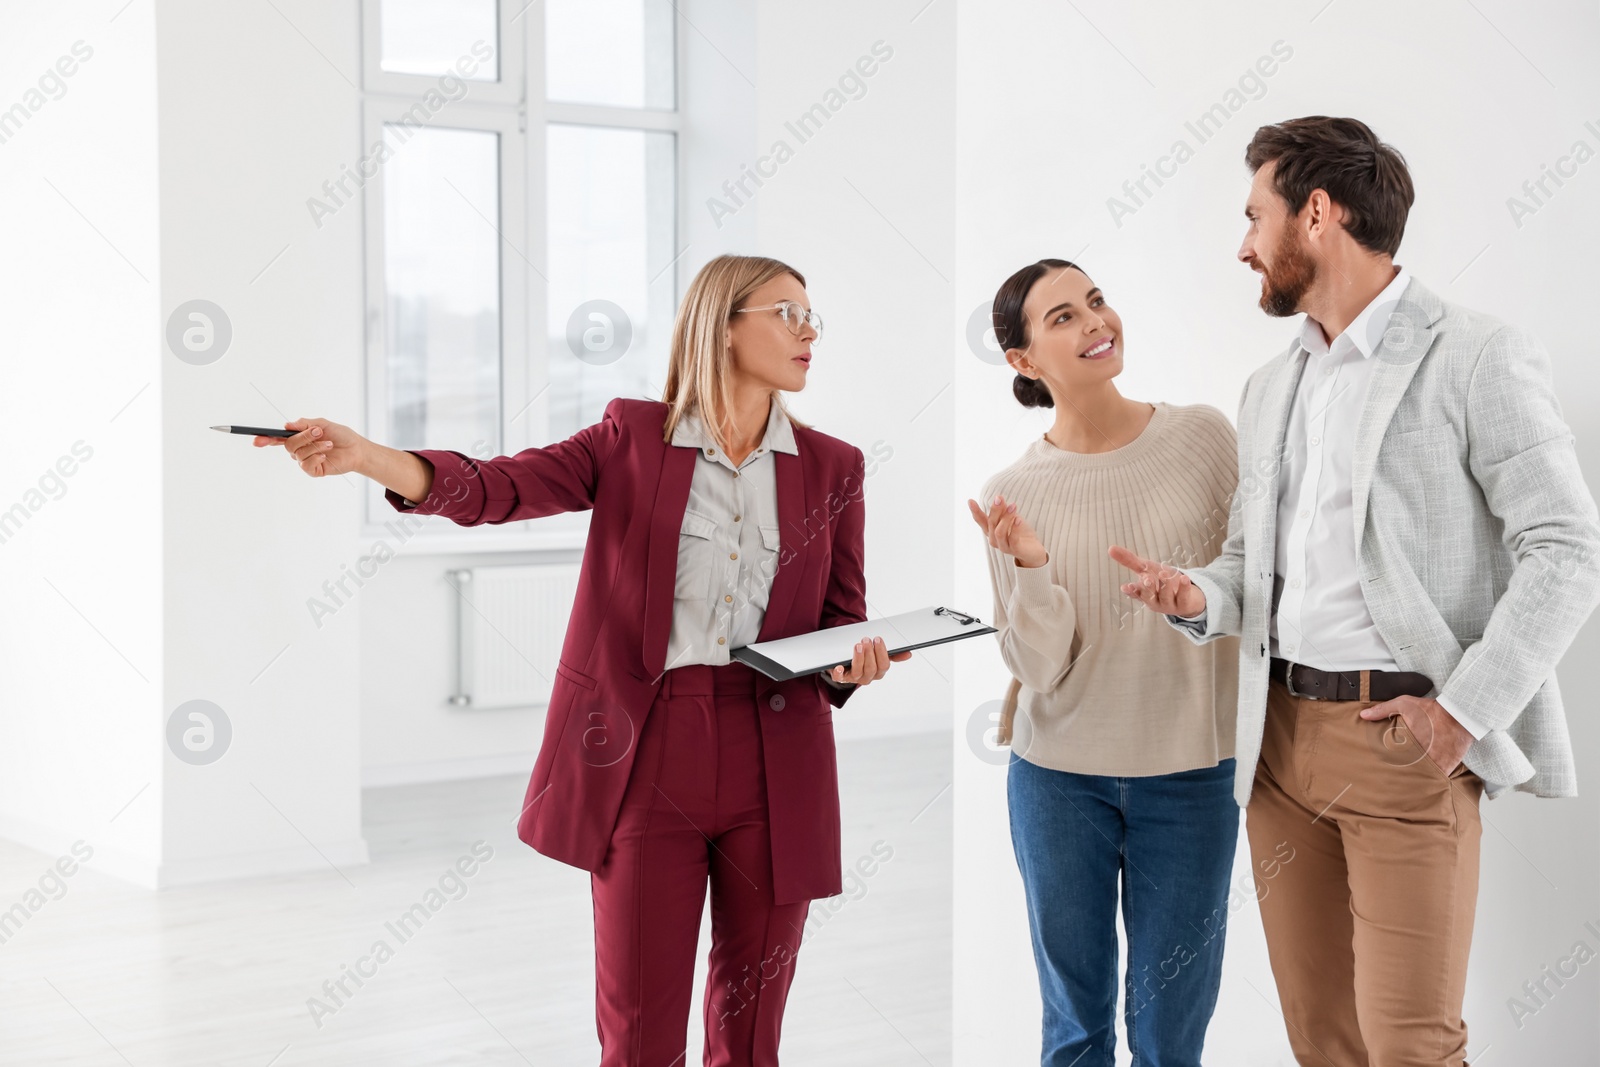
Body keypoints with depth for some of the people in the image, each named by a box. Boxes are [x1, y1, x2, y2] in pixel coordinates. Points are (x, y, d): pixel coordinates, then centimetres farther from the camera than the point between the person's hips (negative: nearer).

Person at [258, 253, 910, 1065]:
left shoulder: (831, 467, 9)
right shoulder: (634, 437, 3)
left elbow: (844, 615, 12)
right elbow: (500, 487, -9)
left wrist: (855, 663, -12)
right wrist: (366, 456, -26)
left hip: (776, 763, 2)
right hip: (647, 755, -2)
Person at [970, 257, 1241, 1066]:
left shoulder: (1203, 436, -6)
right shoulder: (1014, 494, -7)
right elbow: (1041, 669, -11)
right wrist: (1032, 569, -27)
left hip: (1191, 773, 0)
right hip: (1058, 778, 0)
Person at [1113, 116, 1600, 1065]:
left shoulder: (1478, 357, -5)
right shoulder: (1271, 388, 18)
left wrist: (1465, 710, -16)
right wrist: (1199, 597, -2)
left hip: (1403, 736, -6)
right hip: (1282, 730, 6)